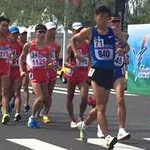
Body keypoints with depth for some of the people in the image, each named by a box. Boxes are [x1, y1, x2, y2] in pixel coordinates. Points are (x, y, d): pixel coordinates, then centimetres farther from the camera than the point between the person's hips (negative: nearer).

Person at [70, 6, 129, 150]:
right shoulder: (89, 32, 0)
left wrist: (123, 49, -8)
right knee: (101, 107, -14)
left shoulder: (114, 32, 6)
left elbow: (126, 45, 15)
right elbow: (73, 39, 15)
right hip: (96, 72, -4)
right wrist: (76, 53, 1)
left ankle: (83, 125, 39)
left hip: (109, 72, 4)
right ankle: (108, 138, -21)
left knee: (101, 107, 14)